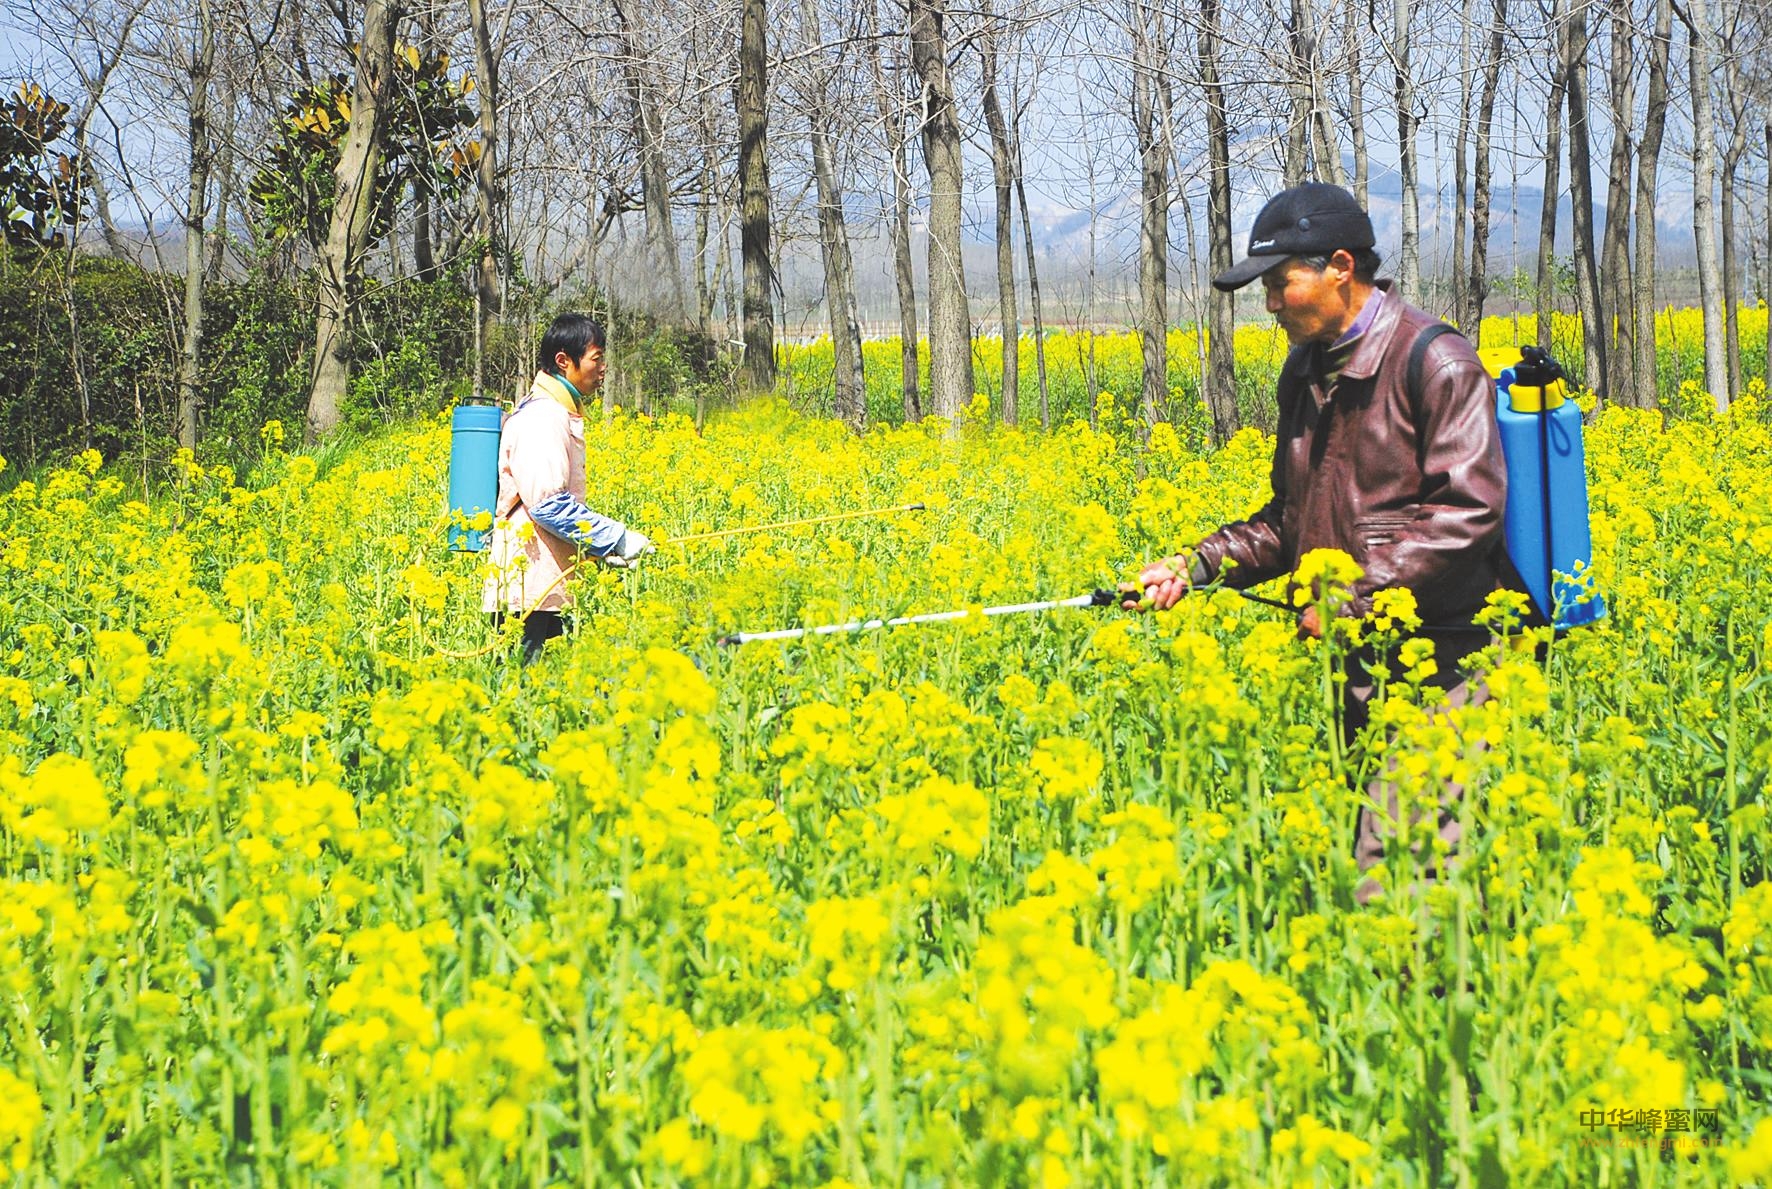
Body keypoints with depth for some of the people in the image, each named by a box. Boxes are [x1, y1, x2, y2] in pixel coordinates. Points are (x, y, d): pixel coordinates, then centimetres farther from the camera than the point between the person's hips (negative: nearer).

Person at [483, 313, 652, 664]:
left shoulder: (559, 413, 18)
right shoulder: (542, 418, -14)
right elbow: (549, 504, -22)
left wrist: (605, 543, 14)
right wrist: (617, 539, -17)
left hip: (549, 589, 10)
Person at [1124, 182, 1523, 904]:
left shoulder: (1435, 363, -12)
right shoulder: (1305, 373, 15)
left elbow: (1467, 512, -19)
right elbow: (1291, 520, 19)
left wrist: (1355, 595, -19)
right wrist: (1198, 566, 4)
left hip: (1441, 653, -9)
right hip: (1363, 655, 9)